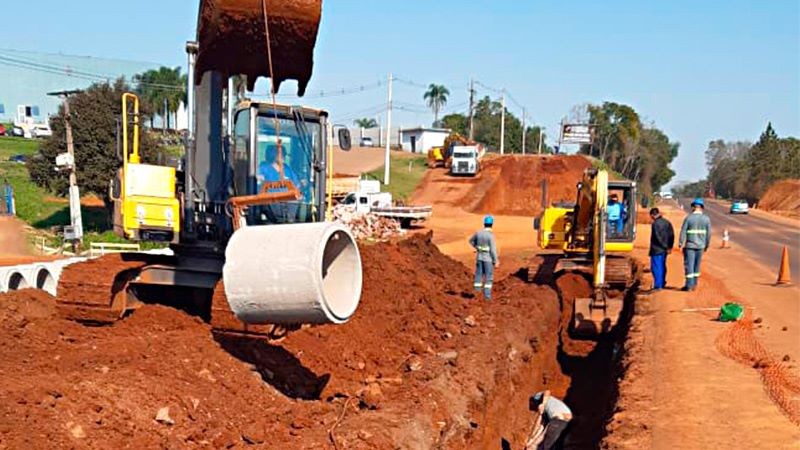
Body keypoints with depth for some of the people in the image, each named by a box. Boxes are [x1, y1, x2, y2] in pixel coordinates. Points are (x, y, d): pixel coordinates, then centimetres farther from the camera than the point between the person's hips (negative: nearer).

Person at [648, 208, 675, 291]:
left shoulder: (655, 224, -16)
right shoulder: (667, 222, 8)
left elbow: (658, 237, -20)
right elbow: (672, 235, 8)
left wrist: (666, 247, -13)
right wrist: (670, 246, 8)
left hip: (656, 249, -8)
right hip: (664, 250, 8)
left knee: (656, 267, -4)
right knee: (662, 266, 19)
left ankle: (657, 286, -6)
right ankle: (662, 283, 30)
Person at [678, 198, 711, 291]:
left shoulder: (688, 218, -9)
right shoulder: (706, 219, -1)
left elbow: (683, 231, -10)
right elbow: (708, 234, 3)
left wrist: (680, 243, -3)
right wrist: (706, 245, 13)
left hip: (689, 245, -3)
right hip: (700, 246, 3)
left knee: (689, 265, 1)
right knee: (697, 265, 14)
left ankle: (689, 285, 0)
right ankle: (694, 284, 18)